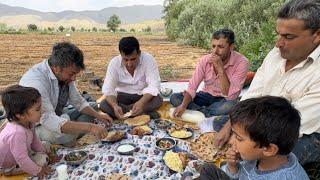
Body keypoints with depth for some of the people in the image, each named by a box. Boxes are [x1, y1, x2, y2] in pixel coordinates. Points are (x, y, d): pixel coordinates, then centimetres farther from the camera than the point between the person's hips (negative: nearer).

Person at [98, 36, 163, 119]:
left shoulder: (148, 59, -21)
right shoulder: (114, 63, -16)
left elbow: (154, 86, -26)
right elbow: (108, 90, -19)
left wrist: (141, 102, -44)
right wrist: (115, 106, -40)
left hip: (143, 96, -1)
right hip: (122, 96, 1)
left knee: (158, 100, -31)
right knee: (103, 105, -26)